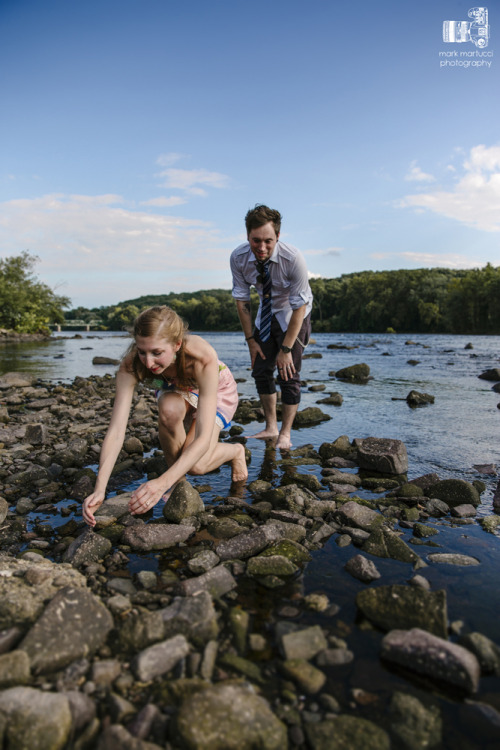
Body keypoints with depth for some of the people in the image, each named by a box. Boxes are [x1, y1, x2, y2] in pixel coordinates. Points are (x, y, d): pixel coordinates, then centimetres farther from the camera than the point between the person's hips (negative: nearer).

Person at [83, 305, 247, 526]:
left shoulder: (203, 358, -43)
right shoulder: (131, 365, -34)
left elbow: (203, 438, -45)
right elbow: (116, 430, -36)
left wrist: (162, 483, -57)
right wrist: (99, 490, -49)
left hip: (216, 391, -3)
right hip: (176, 391, 3)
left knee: (196, 465, -25)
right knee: (169, 409, -36)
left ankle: (235, 451, 12)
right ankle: (178, 477, -7)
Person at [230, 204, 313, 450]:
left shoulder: (293, 259, -32)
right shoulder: (238, 258, -21)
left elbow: (300, 307, -25)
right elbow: (241, 300, -10)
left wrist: (286, 349, -23)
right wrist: (250, 339, -8)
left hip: (293, 316, -4)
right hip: (266, 314, 4)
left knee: (288, 373, -9)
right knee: (261, 370, 3)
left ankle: (285, 434, 5)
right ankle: (271, 427, 18)